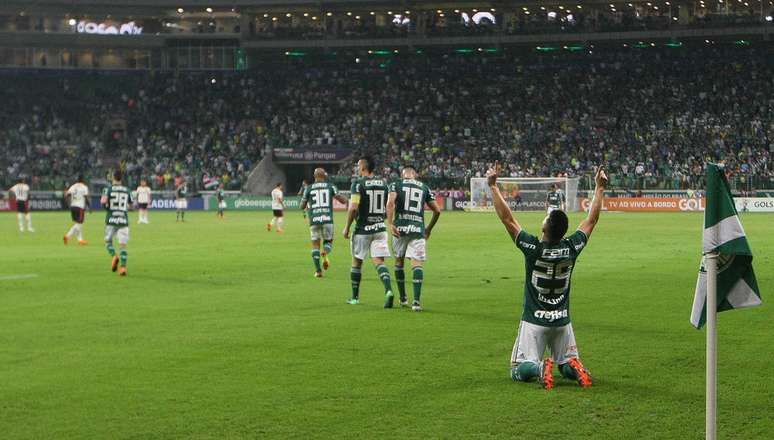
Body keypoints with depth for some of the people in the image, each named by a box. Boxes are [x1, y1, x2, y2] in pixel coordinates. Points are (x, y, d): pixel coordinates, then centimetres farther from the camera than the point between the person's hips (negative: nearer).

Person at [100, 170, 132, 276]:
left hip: (111, 220, -1)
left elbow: (103, 201, -17)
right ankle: (123, 267, -8)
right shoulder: (127, 190, 7)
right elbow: (131, 205, 15)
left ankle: (114, 257, -10)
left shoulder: (108, 188, -2)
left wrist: (106, 205, 3)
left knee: (108, 241, 16)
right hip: (123, 220, 1)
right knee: (123, 244, 1)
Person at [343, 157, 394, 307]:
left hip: (363, 230, -4)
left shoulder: (358, 184, -11)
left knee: (357, 262, 12)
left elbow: (353, 208, -18)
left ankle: (355, 297, 21)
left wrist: (347, 227, -8)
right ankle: (388, 290, -24)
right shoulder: (383, 183, 6)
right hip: (380, 228, 4)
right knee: (379, 261, 0)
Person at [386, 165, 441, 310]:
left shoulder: (396, 184, 7)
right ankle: (416, 301, -19)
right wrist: (429, 229, 26)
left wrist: (390, 224, -11)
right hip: (418, 229, 0)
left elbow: (390, 203, -11)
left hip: (400, 228, 0)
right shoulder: (424, 188, 15)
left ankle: (403, 298, 24)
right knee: (417, 263, -4)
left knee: (399, 261, 18)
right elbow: (437, 211, 14)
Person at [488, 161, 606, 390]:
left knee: (519, 370, 2)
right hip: (562, 320, 3)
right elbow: (592, 219, 5)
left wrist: (493, 186, -9)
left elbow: (507, 219, -14)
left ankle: (539, 368, -29)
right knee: (568, 364, 18)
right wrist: (600, 188, 15)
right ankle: (574, 367, -17)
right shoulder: (571, 247, -8)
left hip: (534, 320, -3)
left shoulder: (533, 248, -17)